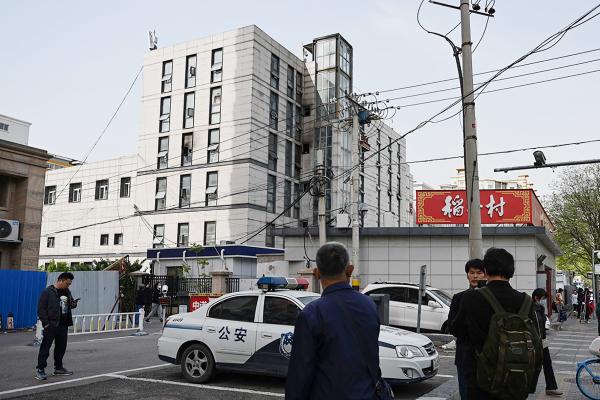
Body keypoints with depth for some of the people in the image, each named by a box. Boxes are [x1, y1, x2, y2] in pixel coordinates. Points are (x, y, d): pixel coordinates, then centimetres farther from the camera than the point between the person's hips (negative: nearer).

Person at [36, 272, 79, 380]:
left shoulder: (67, 292, 13)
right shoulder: (48, 292, -9)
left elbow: (70, 304, 25)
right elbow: (41, 308, -11)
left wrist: (73, 304, 0)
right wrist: (45, 323, -16)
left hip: (63, 325, 7)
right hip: (51, 325, -7)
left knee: (61, 347, 13)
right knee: (45, 347, -4)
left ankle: (58, 368, 25)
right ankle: (40, 369, 4)